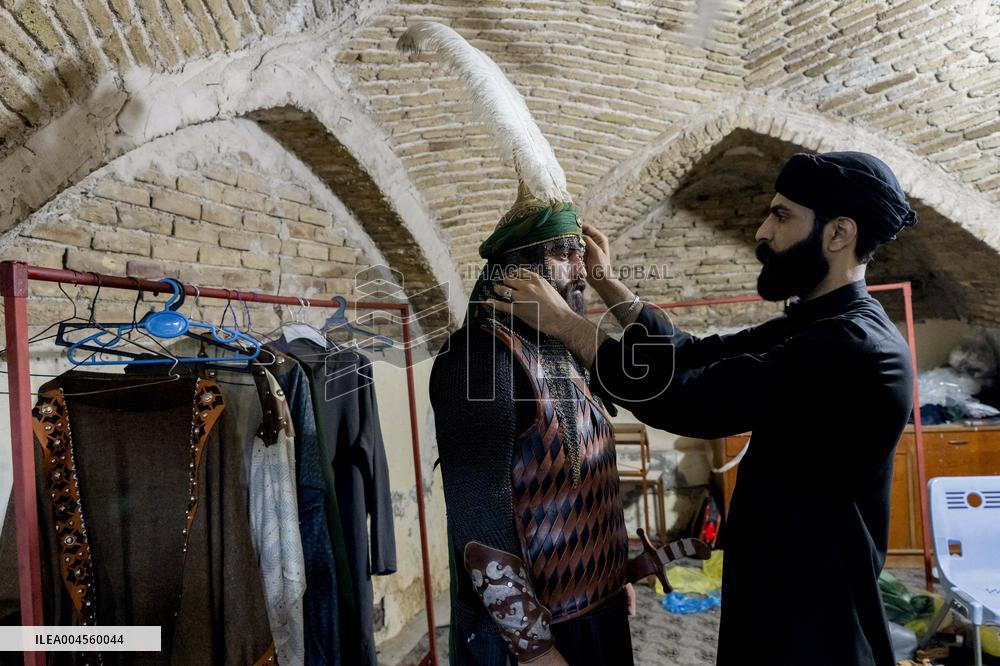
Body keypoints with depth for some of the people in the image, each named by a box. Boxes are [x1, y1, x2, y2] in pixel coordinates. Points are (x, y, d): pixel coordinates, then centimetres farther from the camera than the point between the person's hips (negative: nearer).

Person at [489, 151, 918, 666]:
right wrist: (607, 284, 3)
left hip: (817, 618, -8)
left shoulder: (856, 347, -26)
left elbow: (687, 398, -30)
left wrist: (565, 323, -22)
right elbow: (696, 355, 7)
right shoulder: (817, 325, 5)